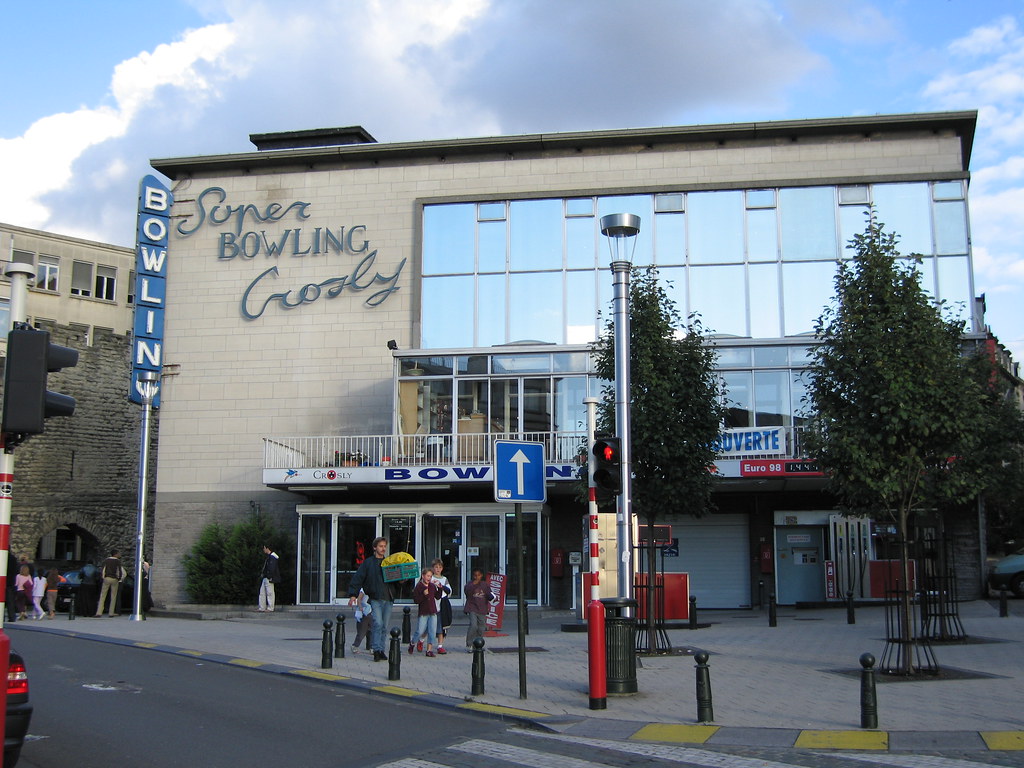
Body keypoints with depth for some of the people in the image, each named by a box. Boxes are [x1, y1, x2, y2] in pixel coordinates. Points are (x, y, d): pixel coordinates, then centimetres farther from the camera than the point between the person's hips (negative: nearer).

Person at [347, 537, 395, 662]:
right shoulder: (368, 563, 5)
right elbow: (358, 578, 0)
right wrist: (353, 594, -9)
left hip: (388, 599, 4)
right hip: (375, 599, -4)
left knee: (384, 626, 6)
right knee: (378, 623, -16)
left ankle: (381, 650, 13)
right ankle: (377, 650, -15)